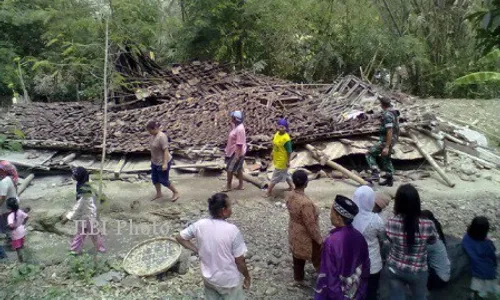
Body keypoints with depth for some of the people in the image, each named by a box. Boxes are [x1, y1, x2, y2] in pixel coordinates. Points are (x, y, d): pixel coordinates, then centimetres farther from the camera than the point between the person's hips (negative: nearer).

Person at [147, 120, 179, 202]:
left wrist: (165, 163, -27)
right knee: (154, 179, 17)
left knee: (164, 181, 3)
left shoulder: (162, 137, -27)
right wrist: (153, 159, 19)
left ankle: (175, 192, 23)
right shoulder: (153, 135, 0)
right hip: (155, 162, 9)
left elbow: (166, 150, -26)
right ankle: (159, 194, 36)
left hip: (163, 162, -9)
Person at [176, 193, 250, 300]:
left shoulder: (200, 225, -14)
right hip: (229, 280, -4)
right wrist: (247, 277, -2)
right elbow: (239, 260, -19)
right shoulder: (232, 230, -26)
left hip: (209, 277, 4)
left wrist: (198, 251, 2)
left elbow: (180, 237, -1)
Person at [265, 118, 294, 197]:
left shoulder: (286, 139, -28)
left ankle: (269, 191, 20)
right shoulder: (277, 134, -3)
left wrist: (288, 162, -18)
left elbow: (289, 152, -22)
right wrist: (273, 152, 18)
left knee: (276, 176, 6)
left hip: (282, 161, -9)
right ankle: (291, 186, 44)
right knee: (284, 173, 25)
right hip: (276, 159, 9)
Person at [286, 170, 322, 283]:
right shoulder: (305, 203, -37)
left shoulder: (290, 196, -11)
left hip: (294, 232, 7)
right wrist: (319, 239, -13)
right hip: (306, 236, -7)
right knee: (317, 258, 20)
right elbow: (311, 225, -27)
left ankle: (298, 277, 48)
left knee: (298, 256, 28)